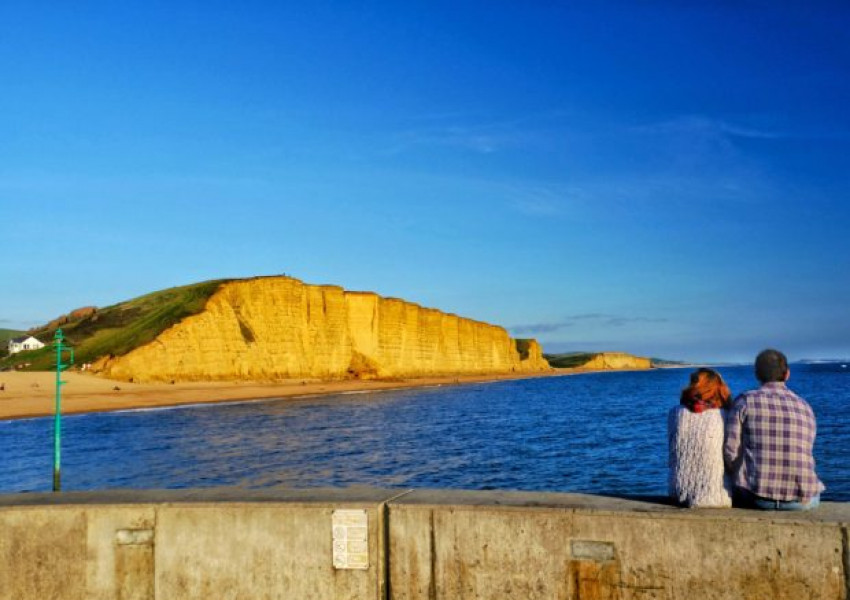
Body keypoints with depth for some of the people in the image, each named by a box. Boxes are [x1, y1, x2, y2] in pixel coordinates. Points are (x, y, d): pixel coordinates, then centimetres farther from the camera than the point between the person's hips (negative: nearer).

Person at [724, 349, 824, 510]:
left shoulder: (745, 401, 0)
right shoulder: (805, 407, 11)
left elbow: (730, 451, -6)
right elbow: (803, 457, 17)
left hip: (757, 498, -2)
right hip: (802, 502, 3)